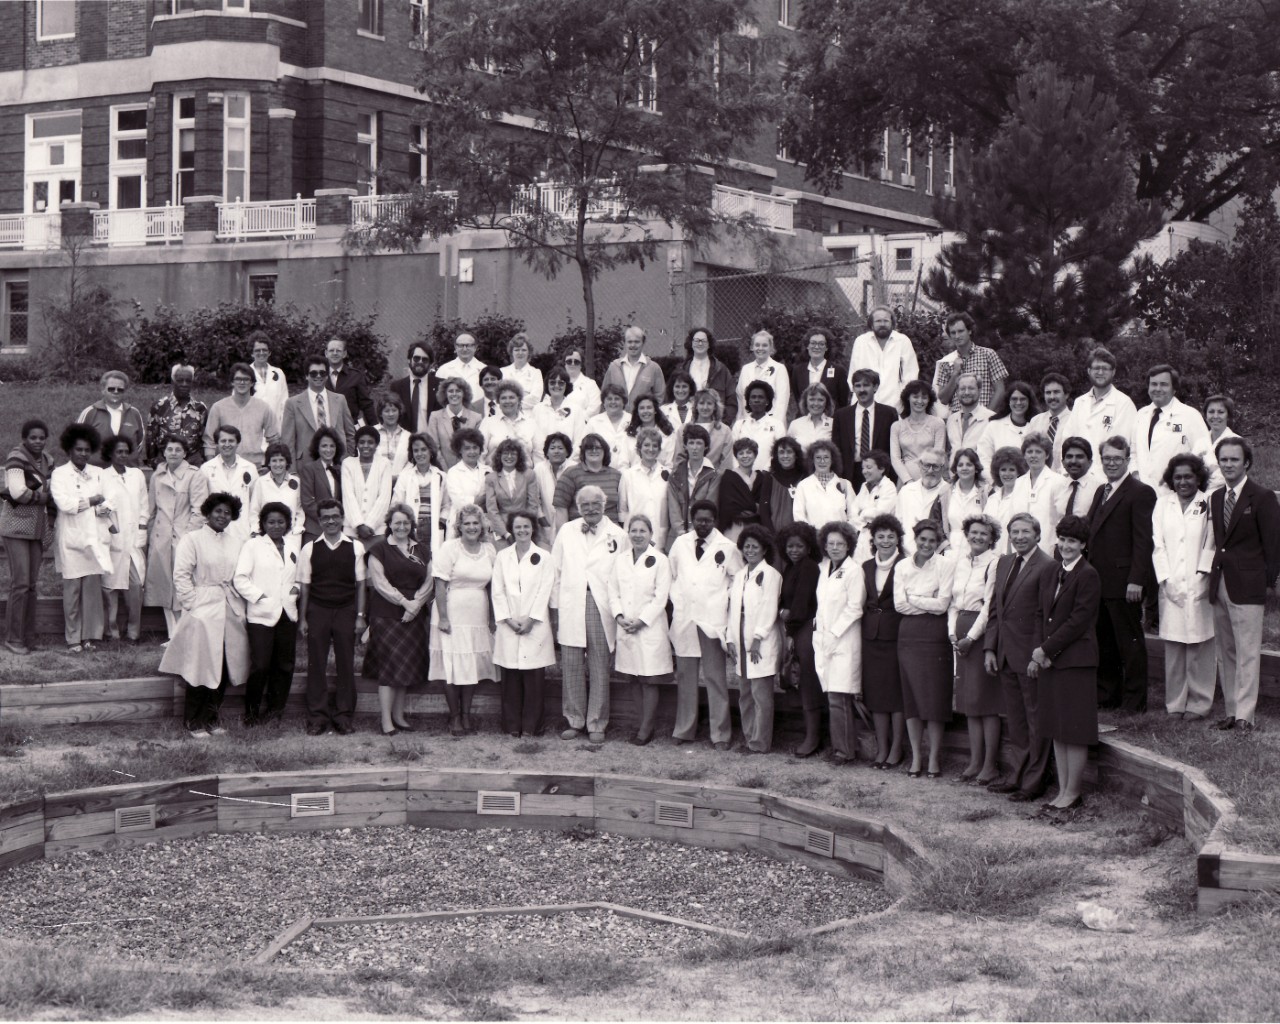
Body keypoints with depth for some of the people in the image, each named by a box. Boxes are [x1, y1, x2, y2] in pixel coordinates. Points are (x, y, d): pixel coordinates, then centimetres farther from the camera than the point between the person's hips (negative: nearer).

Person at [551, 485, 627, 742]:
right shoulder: (566, 533, 12)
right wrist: (554, 608, 8)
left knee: (600, 668, 2)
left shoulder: (617, 535, 5)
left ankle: (596, 723, 10)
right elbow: (556, 571, 13)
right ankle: (574, 720, 13)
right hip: (570, 607, 2)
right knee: (571, 666, 2)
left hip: (602, 608, -2)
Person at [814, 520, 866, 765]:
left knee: (839, 697, -10)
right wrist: (818, 622, 7)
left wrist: (833, 633, -11)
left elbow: (854, 608, -10)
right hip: (825, 640, 7)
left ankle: (844, 750, -4)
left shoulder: (854, 571, -7)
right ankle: (846, 746, 13)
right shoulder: (823, 568, 15)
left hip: (844, 641, -7)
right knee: (833, 697, 6)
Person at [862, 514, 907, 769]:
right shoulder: (867, 567, 11)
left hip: (896, 634, -5)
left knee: (897, 691, -1)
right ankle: (882, 748, 14)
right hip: (871, 635, 5)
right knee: (875, 692, 7)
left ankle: (896, 749, 7)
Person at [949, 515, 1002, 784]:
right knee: (968, 702, 8)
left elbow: (989, 605, -13)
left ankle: (990, 764, 2)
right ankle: (975, 762, 14)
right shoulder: (960, 560, 12)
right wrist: (953, 633, 2)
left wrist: (970, 638, -13)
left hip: (983, 632, -7)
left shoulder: (994, 564, -10)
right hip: (961, 634, 7)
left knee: (986, 701, -4)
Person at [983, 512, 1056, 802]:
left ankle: (1034, 782, 9)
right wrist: (989, 648, 8)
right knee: (1014, 721, 16)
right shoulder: (1004, 563, 13)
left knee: (1036, 721, 2)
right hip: (1005, 655, 8)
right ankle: (1016, 775, 26)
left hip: (1030, 656, -8)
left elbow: (1045, 614, -14)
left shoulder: (1047, 566, -11)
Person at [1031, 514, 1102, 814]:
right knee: (1056, 729, 11)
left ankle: (1072, 793, 4)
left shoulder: (1088, 576, -11)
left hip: (1075, 660, -8)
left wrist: (1046, 650, -14)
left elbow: (1079, 621, -16)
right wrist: (1037, 655, 5)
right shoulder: (1052, 576, 15)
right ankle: (1062, 790, 18)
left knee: (1074, 731, -3)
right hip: (1049, 659, 8)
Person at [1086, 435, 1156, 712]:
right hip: (1099, 581, 7)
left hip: (1123, 582, -7)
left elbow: (1143, 541, -14)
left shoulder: (1140, 493, -8)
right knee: (1103, 642, 12)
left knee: (1129, 643, 1)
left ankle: (1134, 701, 7)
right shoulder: (1101, 492, 18)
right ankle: (1106, 695, 21)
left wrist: (1136, 580, -19)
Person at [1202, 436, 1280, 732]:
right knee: (1225, 651, 10)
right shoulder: (1215, 498, 14)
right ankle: (1230, 710, 16)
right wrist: (1212, 570, 5)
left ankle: (1244, 715, -4)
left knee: (1247, 652, -6)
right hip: (1219, 583, 6)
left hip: (1247, 585, -6)